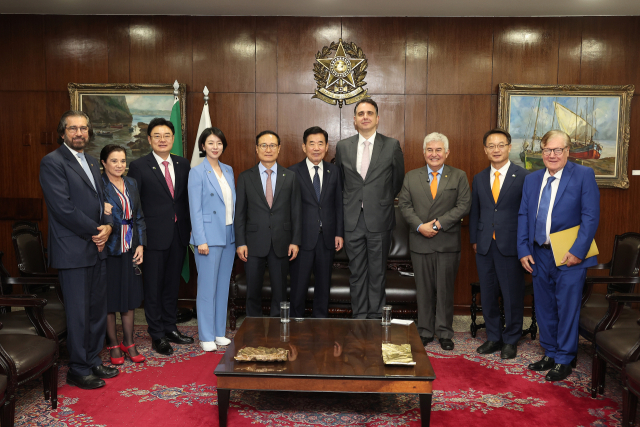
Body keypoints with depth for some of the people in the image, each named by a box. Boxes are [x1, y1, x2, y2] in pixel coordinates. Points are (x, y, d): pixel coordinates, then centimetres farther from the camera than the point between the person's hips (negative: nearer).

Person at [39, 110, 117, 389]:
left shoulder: (91, 163, 16)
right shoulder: (52, 162, -9)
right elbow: (63, 208, -17)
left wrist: (107, 226, 0)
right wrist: (95, 231, -11)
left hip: (97, 248, 8)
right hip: (73, 251, -8)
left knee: (98, 309, 13)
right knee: (79, 313, 1)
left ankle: (92, 361, 27)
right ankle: (78, 370, 15)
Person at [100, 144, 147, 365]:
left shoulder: (131, 184, 10)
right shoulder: (99, 185, -7)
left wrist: (141, 244, 5)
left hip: (130, 248, 5)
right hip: (108, 248, -5)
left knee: (130, 297, 11)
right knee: (109, 298, 5)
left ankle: (128, 343, 23)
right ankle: (113, 344, 20)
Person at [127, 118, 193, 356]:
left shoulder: (183, 164, 8)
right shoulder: (139, 166, -6)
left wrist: (190, 227, 5)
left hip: (179, 234, 5)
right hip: (154, 235, -4)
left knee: (172, 284, 15)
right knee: (153, 287, 4)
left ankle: (170, 327, 29)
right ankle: (157, 335, 15)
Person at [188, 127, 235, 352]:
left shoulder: (228, 170, 12)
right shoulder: (197, 172, -6)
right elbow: (195, 209, -9)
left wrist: (237, 234, 8)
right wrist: (201, 240, -14)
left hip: (228, 236, 6)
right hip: (209, 237, -6)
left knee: (223, 285, 11)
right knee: (207, 287, -1)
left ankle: (219, 332, 22)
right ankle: (206, 337, 10)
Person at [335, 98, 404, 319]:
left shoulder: (392, 145, 0)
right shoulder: (343, 146, 6)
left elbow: (398, 180, 10)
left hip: (379, 220, -2)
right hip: (352, 220, 2)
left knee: (377, 272, 6)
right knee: (357, 272, 9)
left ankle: (375, 316, 18)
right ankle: (359, 316, 20)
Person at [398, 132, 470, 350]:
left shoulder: (458, 176, 5)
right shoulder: (411, 177, 9)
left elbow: (464, 205, -4)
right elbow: (404, 205, 4)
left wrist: (439, 223, -14)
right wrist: (420, 226, -11)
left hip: (448, 243, -1)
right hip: (420, 242, 1)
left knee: (445, 288, 4)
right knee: (424, 289, 8)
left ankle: (444, 333, 17)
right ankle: (425, 332, 19)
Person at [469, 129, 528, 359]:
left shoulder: (523, 177, -3)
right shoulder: (479, 179, 11)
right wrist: (474, 240, 9)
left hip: (511, 245, -4)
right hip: (485, 246, 4)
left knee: (512, 295, 5)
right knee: (488, 294, 11)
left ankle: (511, 340, 21)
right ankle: (494, 337, 26)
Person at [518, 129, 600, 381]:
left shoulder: (583, 175, -5)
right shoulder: (531, 180, 10)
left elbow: (591, 216, -10)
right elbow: (523, 216, 9)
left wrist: (578, 251, -17)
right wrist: (523, 250, 1)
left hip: (570, 256, -5)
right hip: (539, 255, 5)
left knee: (567, 308, 2)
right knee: (544, 308, 14)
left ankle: (564, 360, 16)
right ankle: (550, 354, 29)